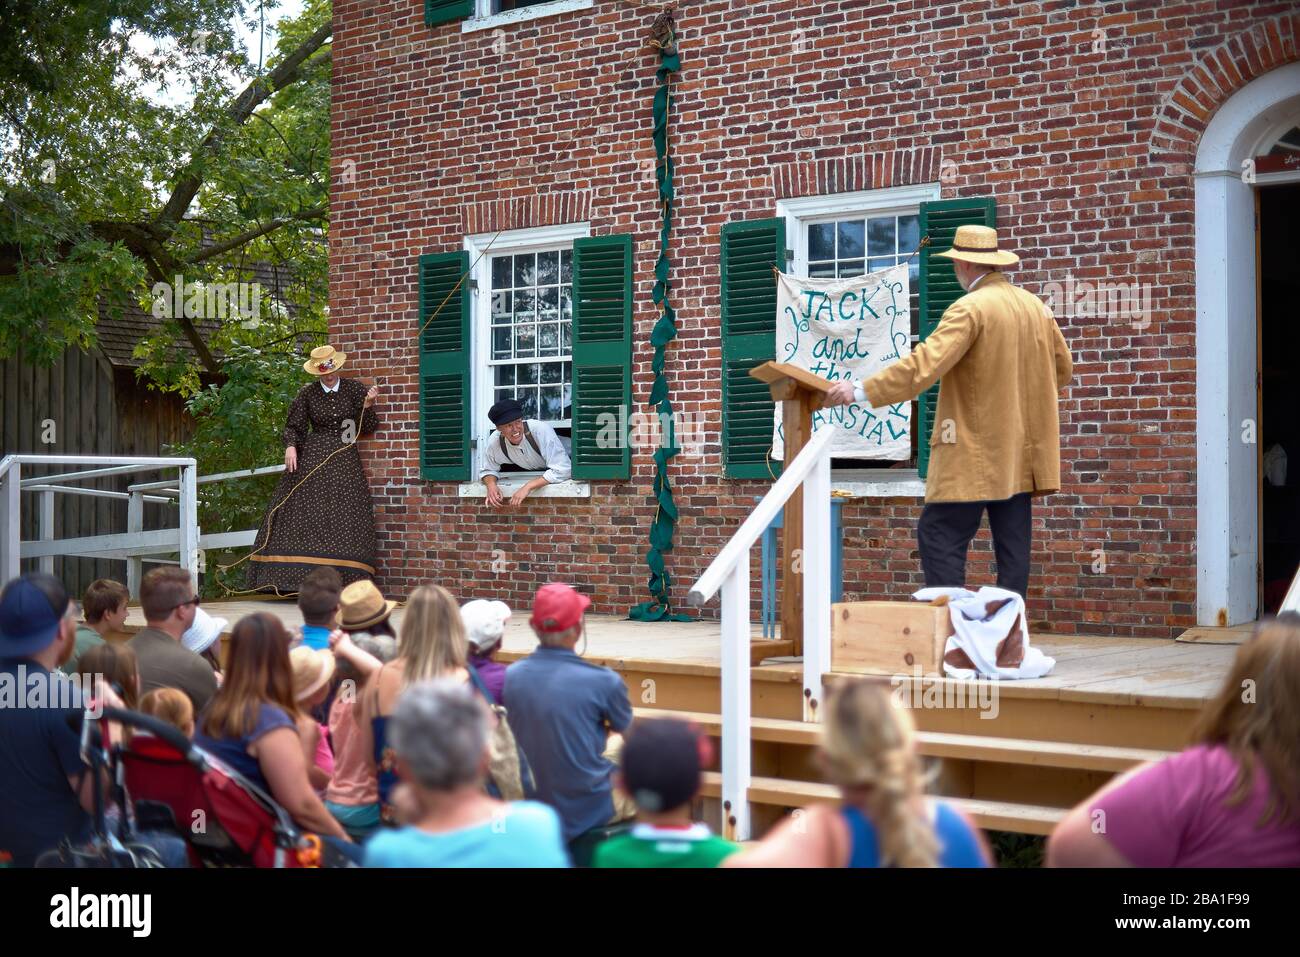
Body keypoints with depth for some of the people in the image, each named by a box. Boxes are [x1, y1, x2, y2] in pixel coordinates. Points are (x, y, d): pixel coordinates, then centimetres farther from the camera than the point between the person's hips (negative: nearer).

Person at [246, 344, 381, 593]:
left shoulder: (354, 389, 3)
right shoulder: (308, 393, 2)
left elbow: (367, 428, 6)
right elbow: (293, 426, 7)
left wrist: (368, 406, -10)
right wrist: (291, 447, -10)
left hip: (345, 460, 1)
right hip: (313, 458, 0)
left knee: (345, 517, -5)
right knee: (305, 513, -6)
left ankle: (343, 579, -5)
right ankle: (298, 576, -4)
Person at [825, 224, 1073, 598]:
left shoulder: (970, 308, -13)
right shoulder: (1035, 306, 10)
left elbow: (924, 364, -24)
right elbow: (1063, 368, 21)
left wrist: (862, 391, -23)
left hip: (975, 454, -8)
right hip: (1023, 453, 8)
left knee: (940, 537, -5)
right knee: (1012, 544, 9)